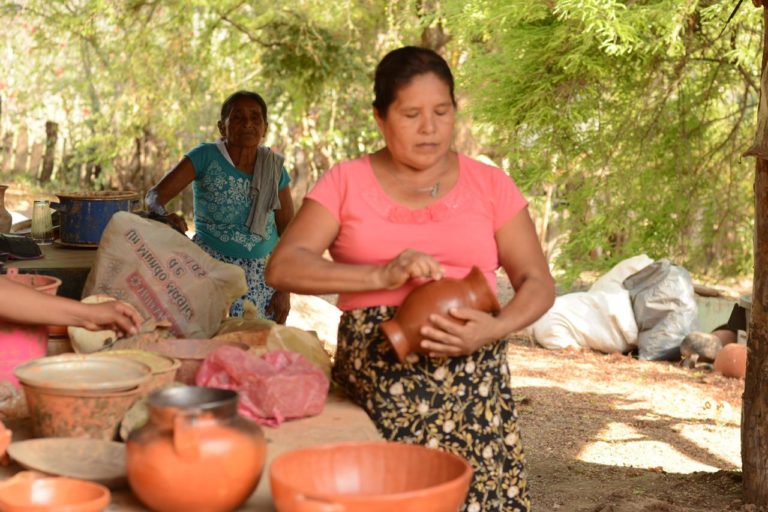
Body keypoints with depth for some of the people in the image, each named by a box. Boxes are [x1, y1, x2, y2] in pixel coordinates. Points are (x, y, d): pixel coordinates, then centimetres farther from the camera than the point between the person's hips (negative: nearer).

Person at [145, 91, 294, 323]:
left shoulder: (274, 167, 3)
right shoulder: (206, 157, -6)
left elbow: (289, 232, 7)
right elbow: (155, 194, -10)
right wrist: (164, 216, -35)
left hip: (263, 277, 3)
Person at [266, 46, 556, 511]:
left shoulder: (490, 185, 8)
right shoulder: (346, 183, 5)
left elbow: (538, 283, 5)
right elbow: (283, 268, -7)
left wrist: (495, 329, -16)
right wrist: (380, 275, -21)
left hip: (472, 387, 1)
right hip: (372, 384, -1)